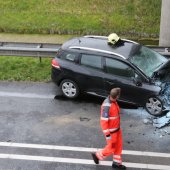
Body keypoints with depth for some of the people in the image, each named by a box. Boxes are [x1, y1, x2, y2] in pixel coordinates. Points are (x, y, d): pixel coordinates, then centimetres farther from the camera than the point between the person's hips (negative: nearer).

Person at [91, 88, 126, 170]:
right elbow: (103, 121, -28)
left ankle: (116, 163, 33)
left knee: (118, 146, 17)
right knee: (111, 148, 8)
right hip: (111, 131, -8)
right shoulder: (107, 106, -32)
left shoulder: (113, 101, -3)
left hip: (117, 128, 9)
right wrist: (107, 134, -25)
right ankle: (97, 155, 30)